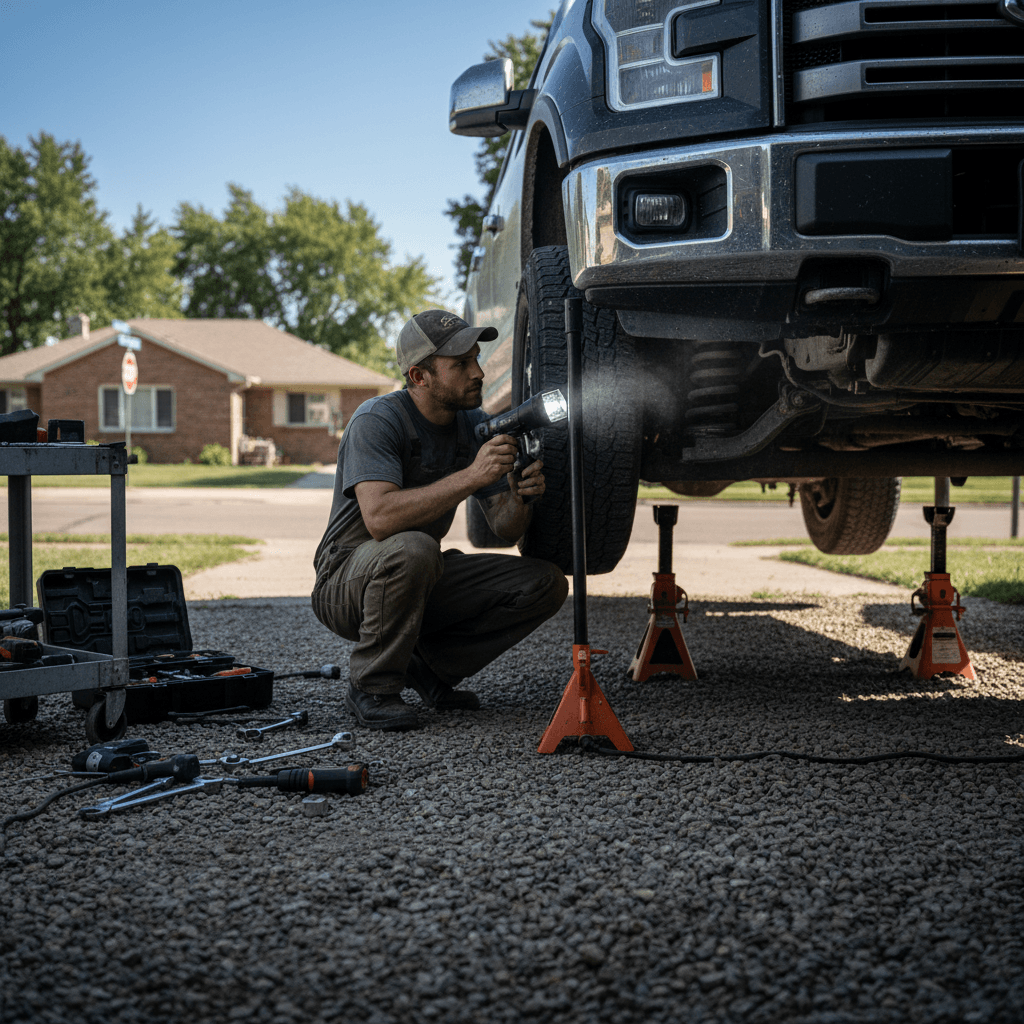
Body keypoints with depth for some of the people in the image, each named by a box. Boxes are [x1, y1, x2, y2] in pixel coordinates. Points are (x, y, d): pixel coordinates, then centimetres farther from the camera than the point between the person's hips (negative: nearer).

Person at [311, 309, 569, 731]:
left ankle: (430, 664, 4)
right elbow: (379, 518, -36)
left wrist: (520, 498, -25)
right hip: (347, 580, -6)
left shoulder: (477, 426, 0)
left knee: (547, 583, -8)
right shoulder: (376, 420, -21)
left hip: (423, 584, 7)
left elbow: (504, 530, -1)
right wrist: (470, 477, -40)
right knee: (412, 549, -40)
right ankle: (371, 686, -17)